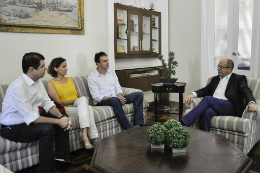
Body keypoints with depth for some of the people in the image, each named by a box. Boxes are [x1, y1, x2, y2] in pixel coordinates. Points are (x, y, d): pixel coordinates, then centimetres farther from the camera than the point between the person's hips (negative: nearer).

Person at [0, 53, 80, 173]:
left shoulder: (37, 81, 0)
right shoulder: (18, 87, -28)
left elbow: (47, 104, 2)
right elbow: (30, 118, -30)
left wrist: (61, 117, -15)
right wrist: (58, 121, -26)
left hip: (29, 120, 9)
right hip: (13, 128, -9)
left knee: (63, 119, 1)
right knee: (47, 129, -31)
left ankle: (62, 156, 13)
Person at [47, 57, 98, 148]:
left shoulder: (71, 79, 22)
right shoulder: (51, 83, 5)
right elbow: (58, 102, -5)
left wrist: (82, 100, -3)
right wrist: (74, 101, -10)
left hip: (80, 106, 4)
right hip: (66, 109, -4)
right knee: (88, 108, -33)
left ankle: (85, 136, -43)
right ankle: (95, 139, -41)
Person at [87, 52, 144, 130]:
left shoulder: (112, 73, 15)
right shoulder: (92, 77, -5)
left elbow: (118, 89, 13)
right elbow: (96, 97, -14)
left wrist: (120, 96, -13)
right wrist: (115, 98, -22)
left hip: (116, 99, 7)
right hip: (102, 102, -6)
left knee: (139, 94, -9)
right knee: (115, 100, -41)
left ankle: (138, 125, -20)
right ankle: (128, 128, -35)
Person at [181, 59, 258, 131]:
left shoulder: (239, 79, 12)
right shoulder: (215, 79, 27)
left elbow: (246, 91, -3)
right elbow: (205, 90, 21)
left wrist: (251, 102, -26)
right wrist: (192, 94, 0)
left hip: (230, 107, -4)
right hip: (214, 106, 4)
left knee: (207, 99, -31)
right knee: (207, 112, -35)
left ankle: (184, 123, -36)